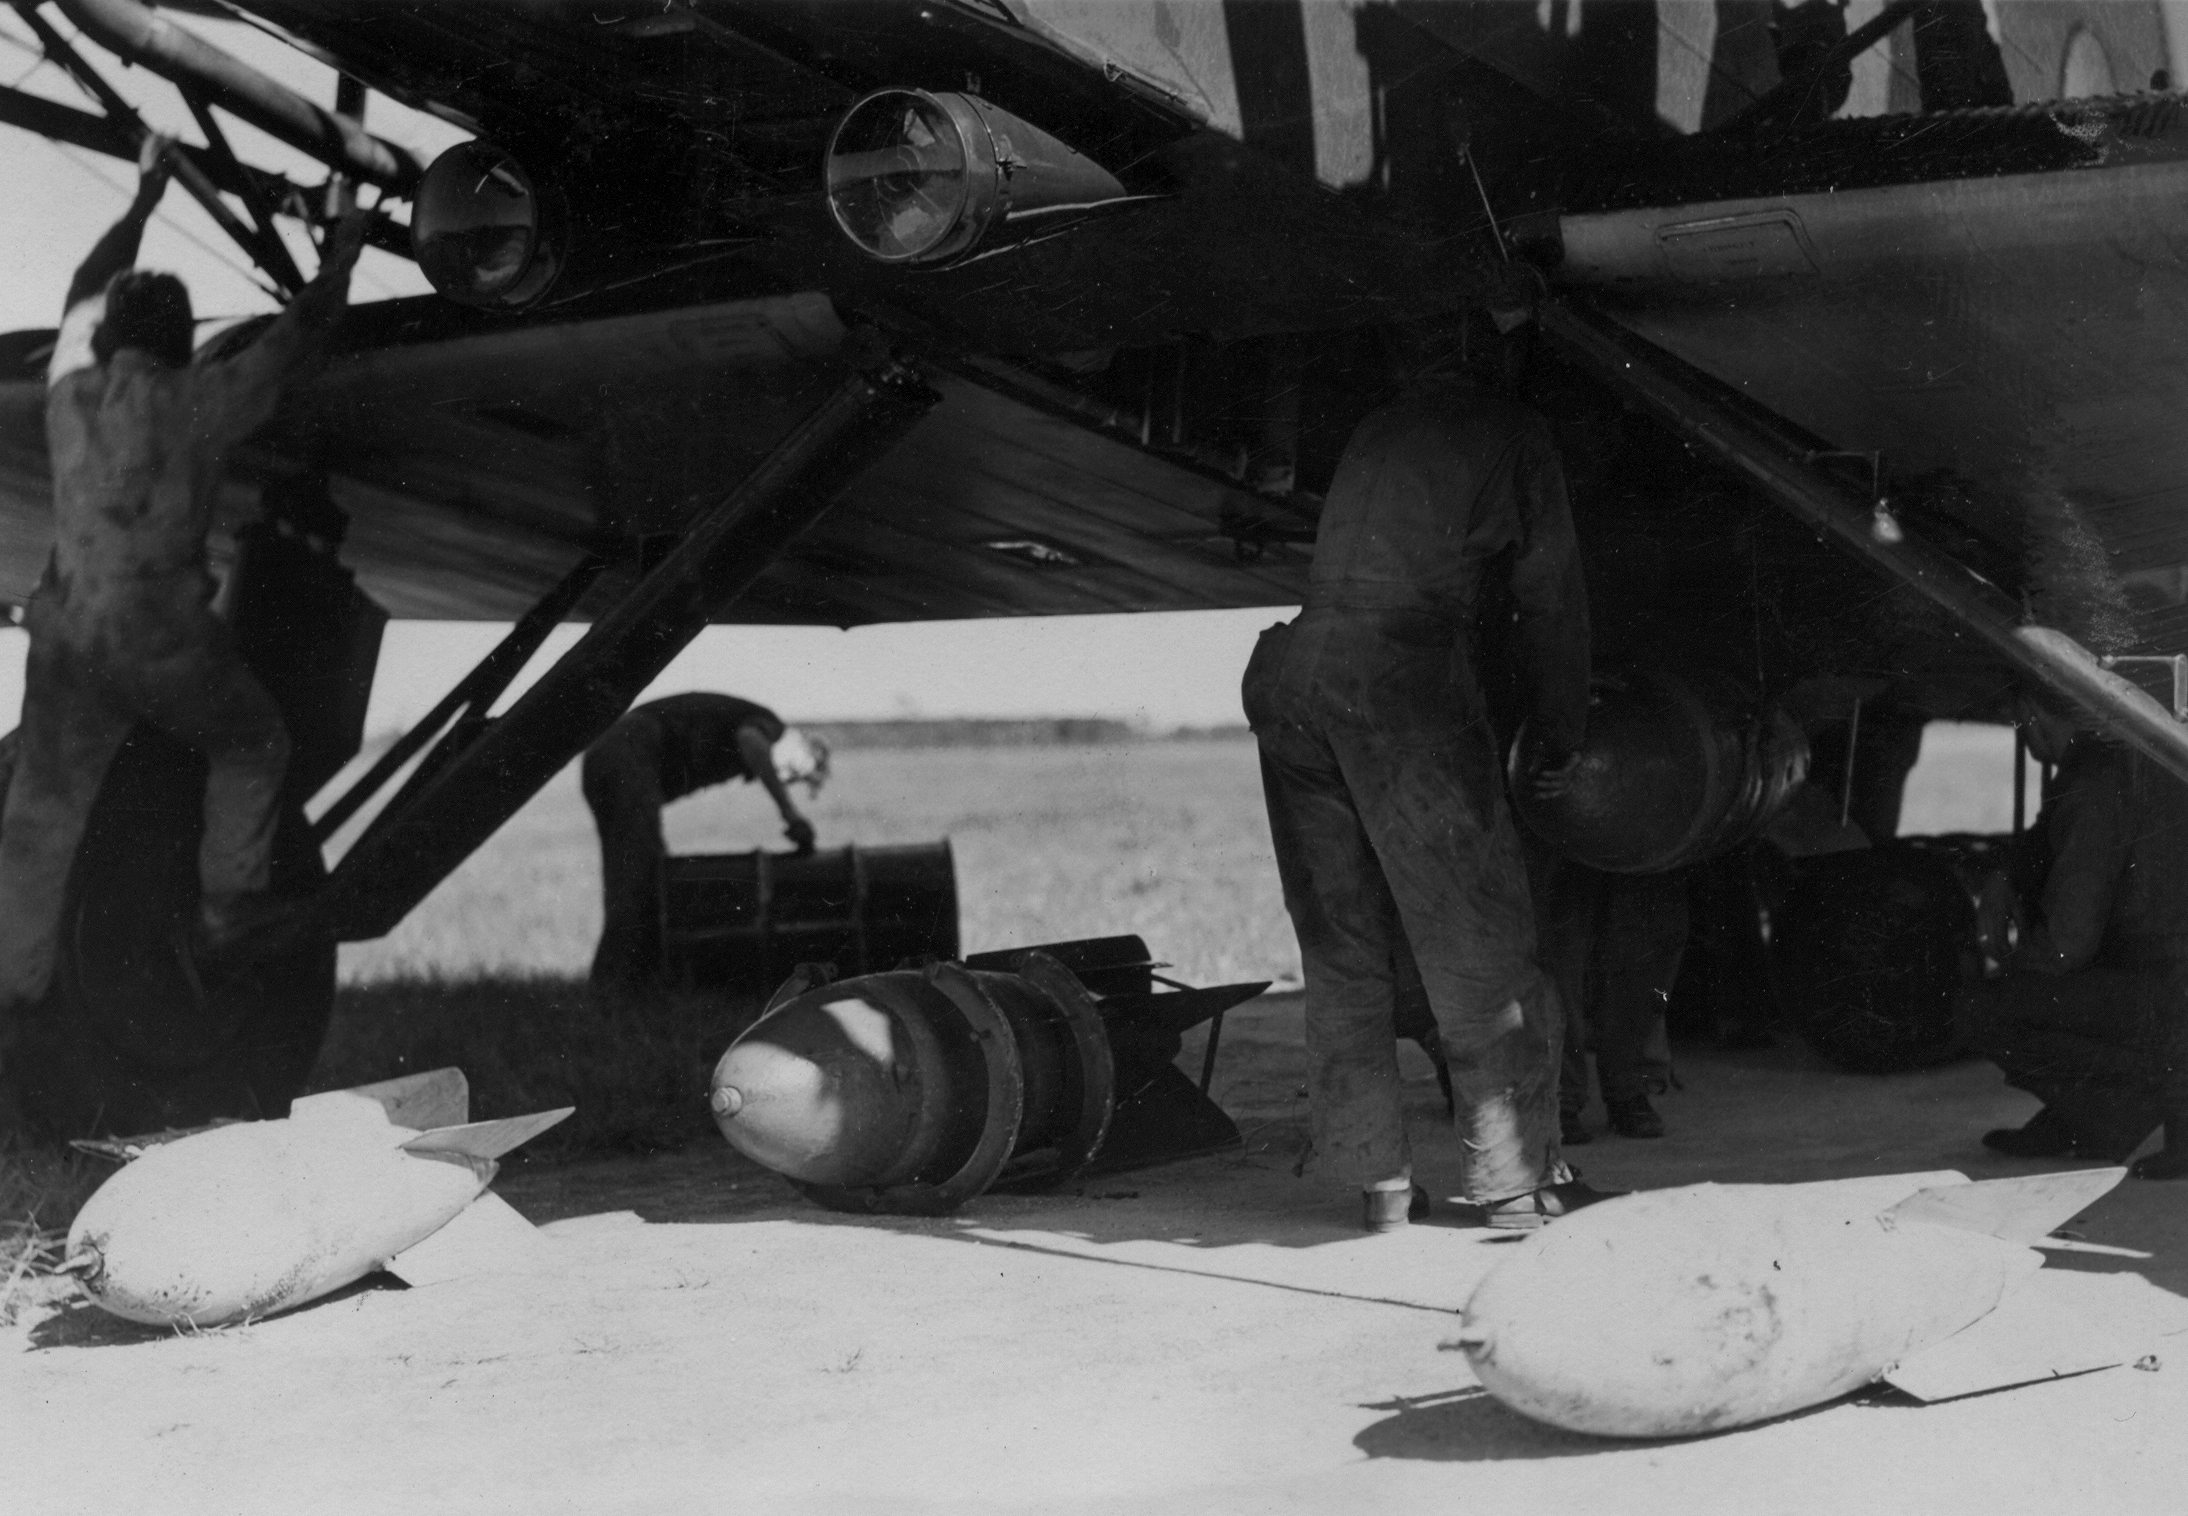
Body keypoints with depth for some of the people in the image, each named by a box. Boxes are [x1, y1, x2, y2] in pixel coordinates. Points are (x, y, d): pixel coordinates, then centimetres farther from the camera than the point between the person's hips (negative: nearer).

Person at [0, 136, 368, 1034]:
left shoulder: (73, 386, 5)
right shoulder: (196, 402, -8)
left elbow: (87, 287, 24)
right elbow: (300, 336, 3)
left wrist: (144, 199, 36)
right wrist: (341, 259, 20)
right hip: (165, 640, -4)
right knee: (250, 749, 23)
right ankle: (224, 909, 27)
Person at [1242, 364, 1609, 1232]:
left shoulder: (1379, 432, 26)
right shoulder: (1512, 436, 8)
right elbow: (1549, 597, 10)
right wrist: (1563, 736, 21)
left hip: (1291, 673, 6)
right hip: (1402, 680, -6)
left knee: (1342, 949, 10)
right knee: (1478, 940, 3)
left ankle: (1377, 1181, 13)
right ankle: (1514, 1177, 7)